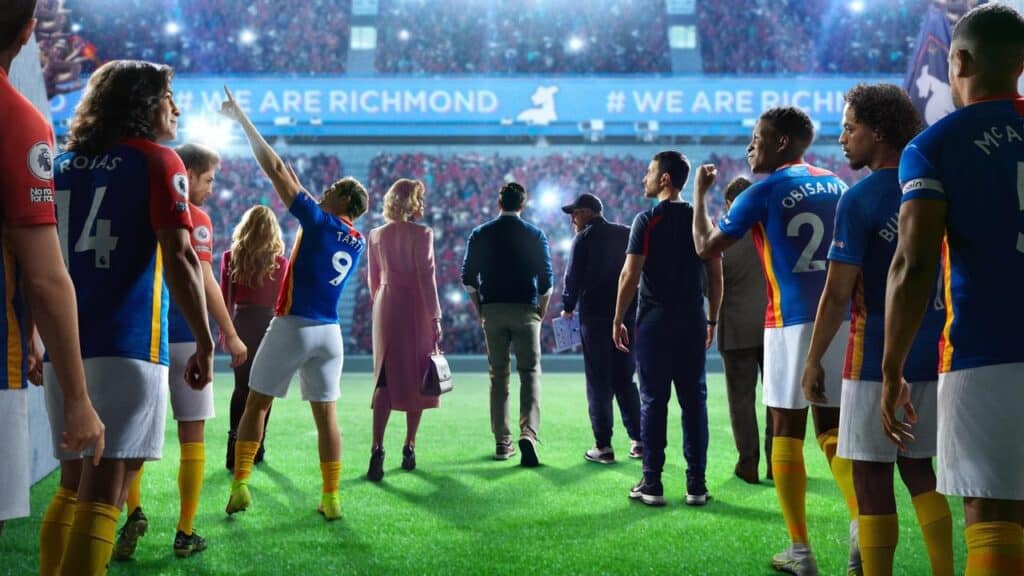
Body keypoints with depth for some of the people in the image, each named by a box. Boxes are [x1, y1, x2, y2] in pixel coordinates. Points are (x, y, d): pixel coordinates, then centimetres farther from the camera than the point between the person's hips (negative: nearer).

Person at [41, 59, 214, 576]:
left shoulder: (61, 165, 16)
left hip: (63, 346, 6)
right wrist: (204, 343, -9)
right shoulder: (157, 161, -1)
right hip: (126, 347, -6)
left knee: (73, 485, 16)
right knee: (101, 494, -7)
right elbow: (178, 256, -12)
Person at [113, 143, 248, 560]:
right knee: (191, 436, 5)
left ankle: (135, 511, -5)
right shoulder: (195, 218, -8)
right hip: (185, 337, -4)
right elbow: (204, 282, -15)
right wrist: (230, 335, -9)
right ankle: (185, 533, 8)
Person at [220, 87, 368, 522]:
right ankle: (331, 498, 5)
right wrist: (298, 186, 31)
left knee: (256, 404, 7)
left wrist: (242, 118, -1)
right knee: (326, 413, 7)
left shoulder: (318, 222, -6)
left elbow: (274, 168, -6)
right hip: (330, 332, 5)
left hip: (293, 327, -5)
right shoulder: (358, 243, 10)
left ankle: (240, 487, 6)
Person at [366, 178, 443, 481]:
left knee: (385, 380, 3)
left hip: (386, 311, 4)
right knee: (415, 379, 9)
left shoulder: (376, 235, 5)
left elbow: (374, 281, 10)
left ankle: (377, 448, -12)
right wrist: (435, 319, -10)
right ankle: (409, 448, 15)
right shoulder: (421, 233, -10)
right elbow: (426, 278, -13)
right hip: (416, 311, -3)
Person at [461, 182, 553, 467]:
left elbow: (469, 278, 5)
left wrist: (480, 311, 13)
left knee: (498, 375, 7)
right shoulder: (535, 234, 2)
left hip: (492, 310, 1)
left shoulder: (481, 234, 5)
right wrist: (541, 312, 11)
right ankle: (529, 432, -19)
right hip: (525, 310, -1)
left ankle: (502, 443, 8)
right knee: (530, 372, 1)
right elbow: (546, 278, 1)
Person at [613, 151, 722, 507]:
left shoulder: (647, 220, -6)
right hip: (693, 323, 4)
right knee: (694, 401, 6)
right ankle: (697, 486, 7)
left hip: (654, 322, -3)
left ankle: (652, 485, 4)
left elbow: (630, 276, -10)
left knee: (653, 402, 1)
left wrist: (618, 321, -1)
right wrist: (711, 320, 16)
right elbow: (716, 277, 7)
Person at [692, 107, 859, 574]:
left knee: (787, 432, 5)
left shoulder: (765, 192, -5)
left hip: (792, 322, -5)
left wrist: (700, 193, 12)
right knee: (832, 430, 11)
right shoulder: (835, 185, 12)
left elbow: (707, 247, 1)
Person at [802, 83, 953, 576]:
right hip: (931, 354, 7)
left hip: (876, 356, -7)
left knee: (872, 478, 1)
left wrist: (813, 360, -7)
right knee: (918, 468, 16)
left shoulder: (861, 199, -13)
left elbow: (837, 294, -14)